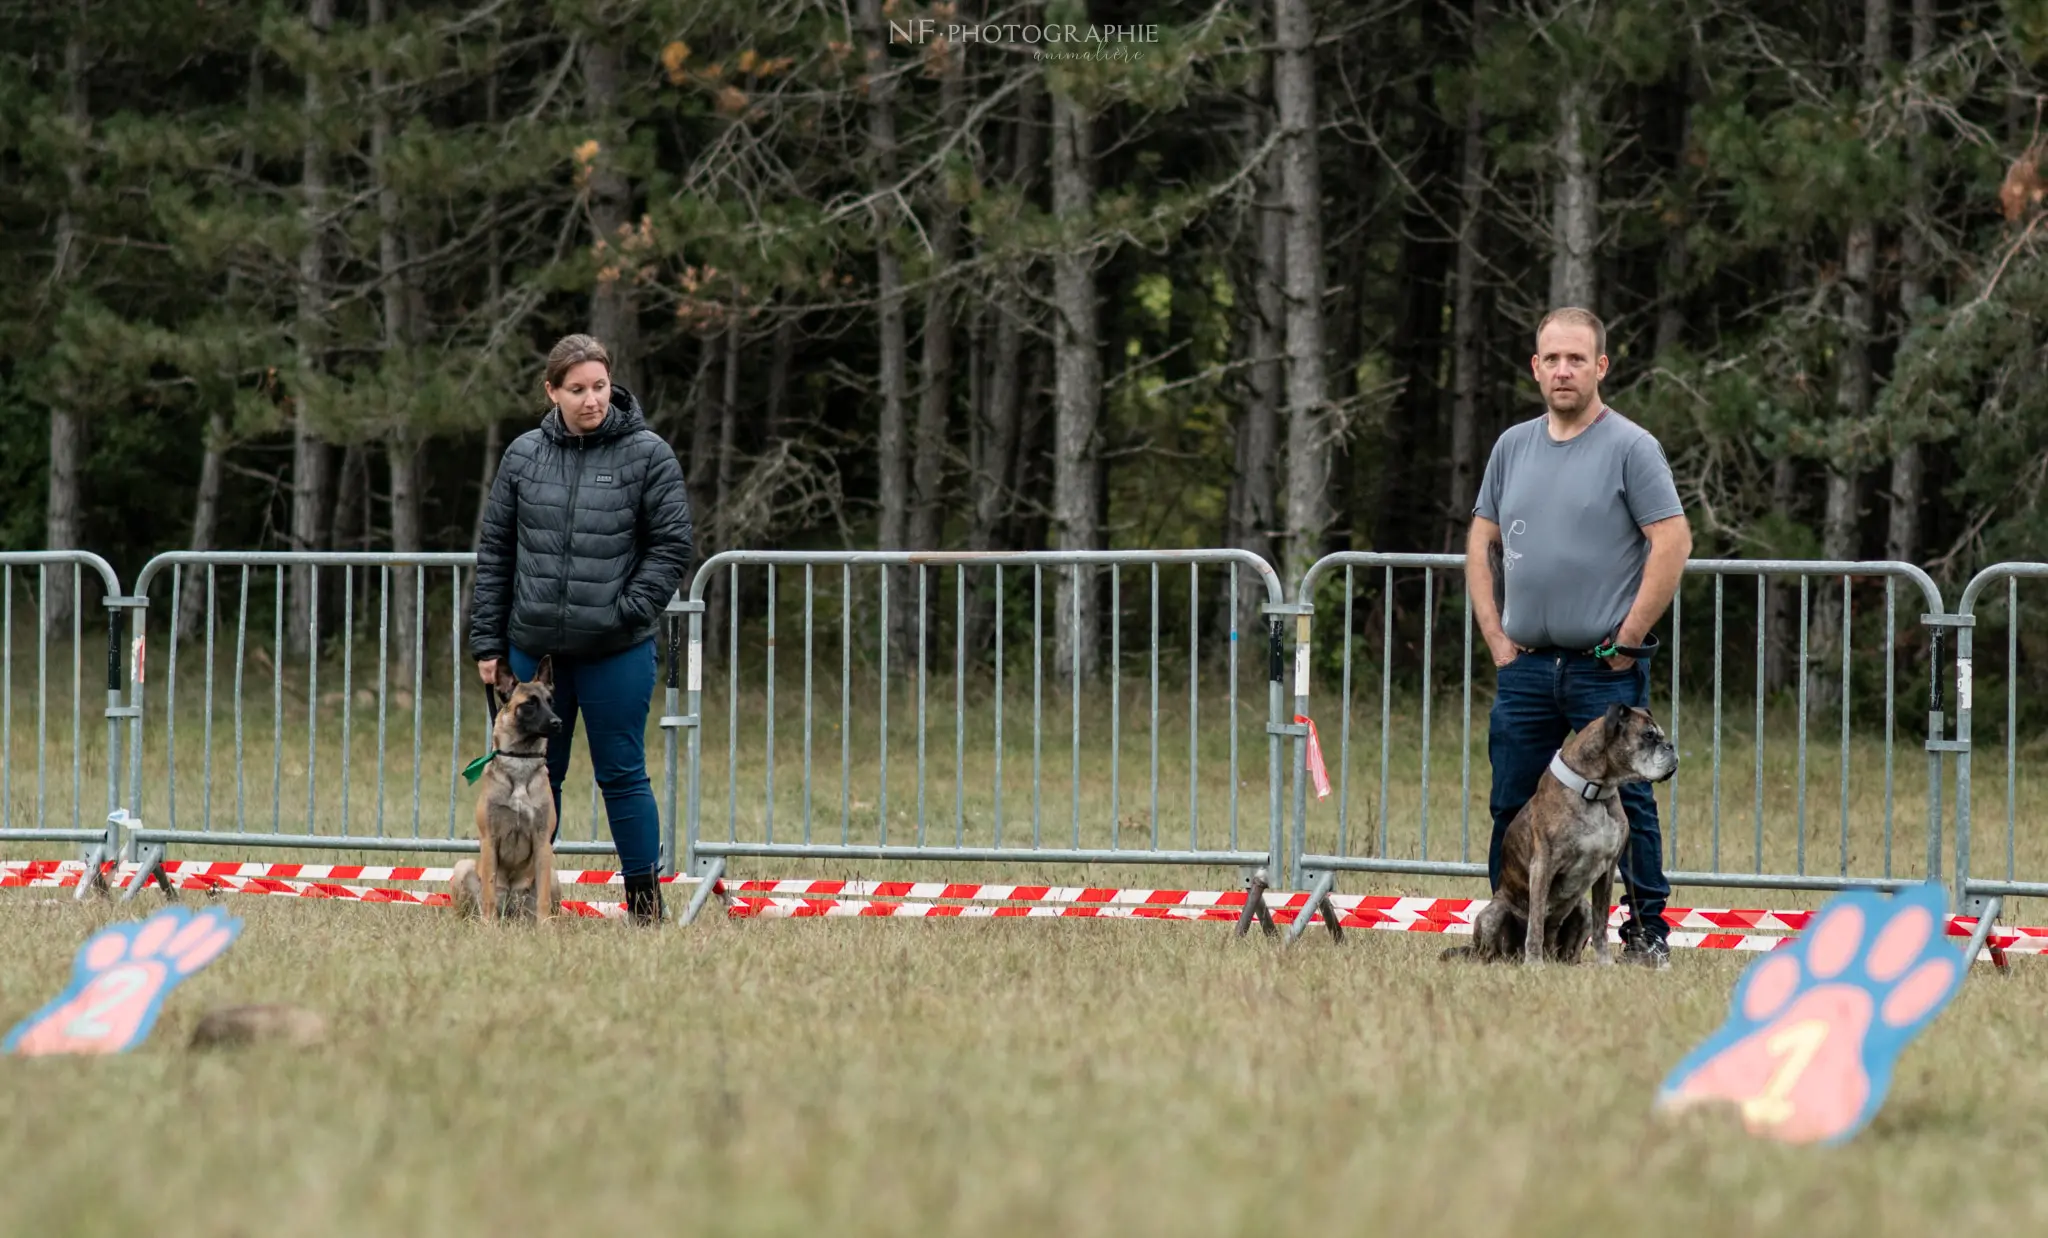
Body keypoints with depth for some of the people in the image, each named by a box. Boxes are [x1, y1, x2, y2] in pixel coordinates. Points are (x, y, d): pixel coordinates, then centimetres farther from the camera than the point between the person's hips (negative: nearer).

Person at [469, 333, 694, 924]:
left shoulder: (647, 454, -3)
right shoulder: (524, 455, 6)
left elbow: (672, 544, -1)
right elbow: (495, 550, 9)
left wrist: (629, 609, -11)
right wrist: (487, 641, 5)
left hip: (617, 651, -3)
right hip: (534, 647, 3)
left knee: (622, 774, 1)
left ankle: (645, 904, 9)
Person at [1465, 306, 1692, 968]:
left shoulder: (1630, 448, -5)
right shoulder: (1513, 446, 12)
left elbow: (1672, 543, -11)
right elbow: (1482, 542, 19)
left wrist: (1627, 640, -11)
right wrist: (1494, 634, 8)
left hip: (1605, 667, -5)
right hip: (1525, 665, 5)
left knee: (1624, 802, -4)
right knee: (1513, 807, 7)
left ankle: (1648, 934, 2)